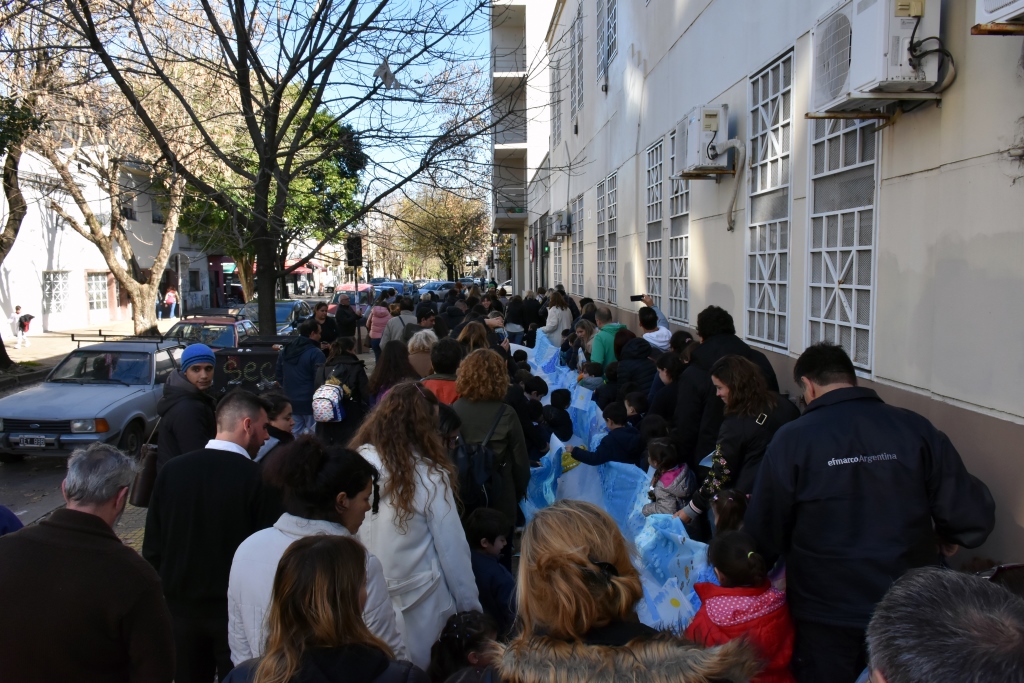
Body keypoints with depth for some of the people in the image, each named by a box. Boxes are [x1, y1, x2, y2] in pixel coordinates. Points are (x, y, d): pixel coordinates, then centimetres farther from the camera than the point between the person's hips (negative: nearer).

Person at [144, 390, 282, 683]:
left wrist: (165, 588, 14)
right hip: (238, 608, -4)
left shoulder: (171, 470, -6)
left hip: (182, 605, 4)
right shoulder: (259, 479, -19)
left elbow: (152, 544, 0)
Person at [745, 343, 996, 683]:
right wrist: (928, 534, 13)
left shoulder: (792, 440, -16)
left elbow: (763, 538, -11)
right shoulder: (916, 429, -9)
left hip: (826, 619, -2)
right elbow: (974, 520, -8)